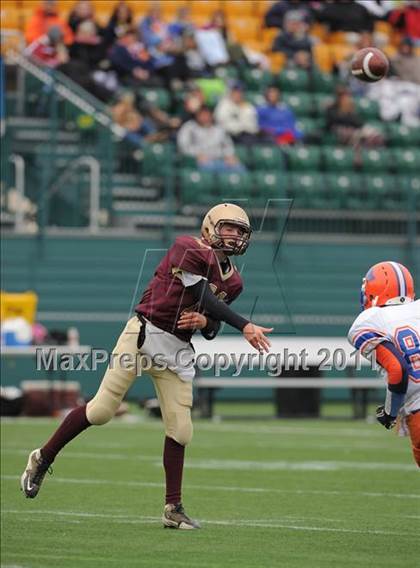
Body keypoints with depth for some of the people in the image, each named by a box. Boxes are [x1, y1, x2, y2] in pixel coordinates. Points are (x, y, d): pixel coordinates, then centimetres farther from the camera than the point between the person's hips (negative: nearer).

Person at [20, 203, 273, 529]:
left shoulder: (233, 281, 13)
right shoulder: (189, 250, -10)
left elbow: (212, 330, 16)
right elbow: (204, 296, -20)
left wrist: (204, 322, -9)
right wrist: (245, 327, -25)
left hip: (178, 351, 7)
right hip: (145, 334, -7)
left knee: (180, 430, 1)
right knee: (102, 410, -8)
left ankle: (173, 509, 8)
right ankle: (43, 458, 10)